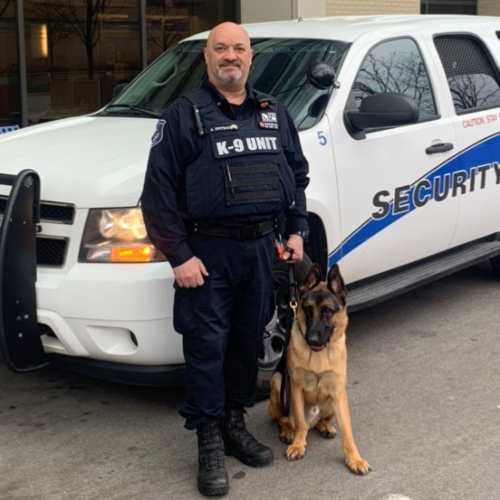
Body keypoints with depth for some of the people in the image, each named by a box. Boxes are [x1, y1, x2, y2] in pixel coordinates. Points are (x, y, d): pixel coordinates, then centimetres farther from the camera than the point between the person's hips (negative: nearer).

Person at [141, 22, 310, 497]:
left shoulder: (274, 113, 12)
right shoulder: (185, 114, -5)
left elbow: (298, 173, 20)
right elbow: (159, 190, -10)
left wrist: (297, 230, 11)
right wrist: (179, 255, -14)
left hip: (262, 246, 5)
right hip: (209, 250, -5)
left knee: (248, 340, 13)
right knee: (207, 346, -2)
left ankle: (235, 424, 29)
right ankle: (209, 445, 8)